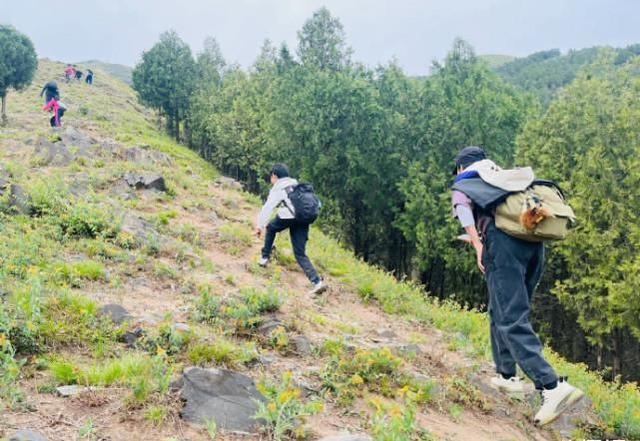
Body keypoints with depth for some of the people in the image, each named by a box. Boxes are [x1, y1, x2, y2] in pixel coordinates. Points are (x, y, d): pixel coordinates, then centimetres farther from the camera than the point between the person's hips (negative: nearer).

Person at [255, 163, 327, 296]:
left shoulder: (277, 188, 5)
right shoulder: (296, 184, 25)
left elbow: (267, 208, -5)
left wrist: (260, 225, -7)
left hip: (288, 217, -5)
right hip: (303, 220, 6)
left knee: (271, 227, 29)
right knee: (300, 254, 6)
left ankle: (264, 257, 30)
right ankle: (317, 282, -10)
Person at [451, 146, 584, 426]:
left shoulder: (462, 181, 18)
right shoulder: (504, 177, 35)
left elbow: (462, 206, -5)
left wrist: (478, 245, -10)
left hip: (503, 242, -6)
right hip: (534, 242, 7)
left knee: (511, 320, -11)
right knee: (500, 312, 21)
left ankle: (552, 387, -24)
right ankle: (506, 375, 25)